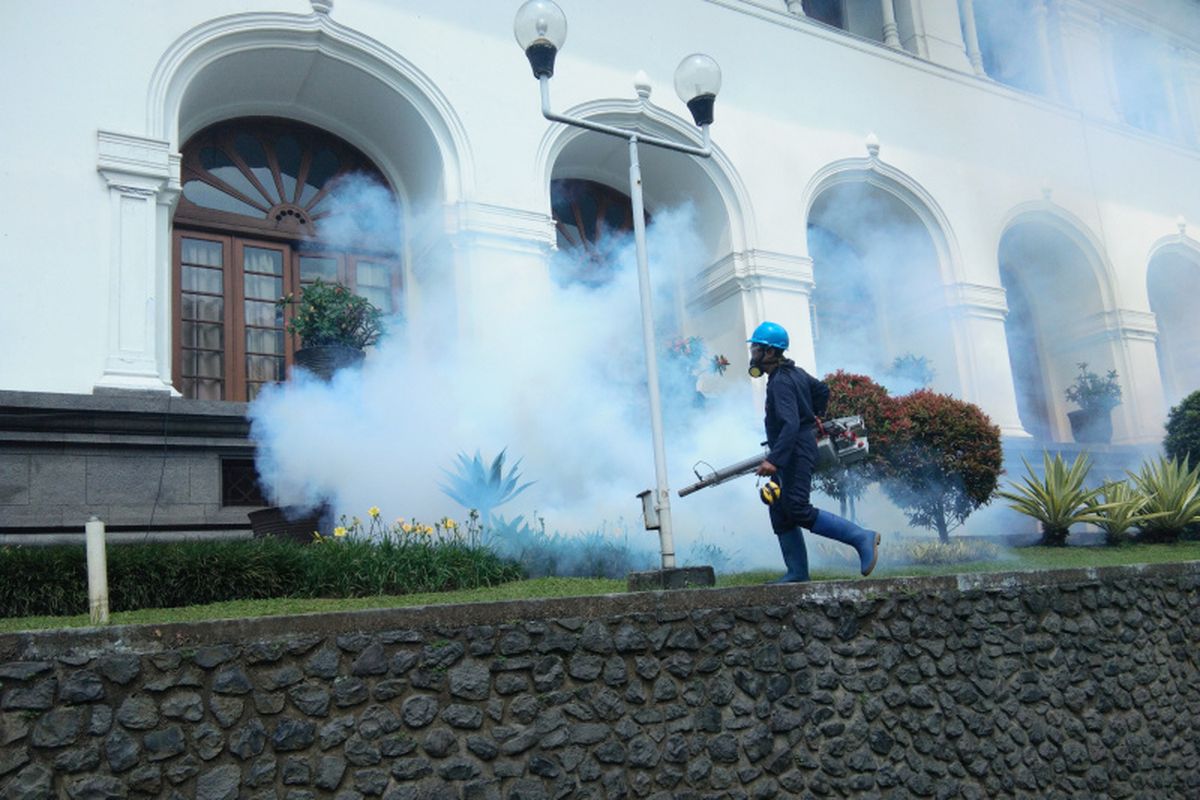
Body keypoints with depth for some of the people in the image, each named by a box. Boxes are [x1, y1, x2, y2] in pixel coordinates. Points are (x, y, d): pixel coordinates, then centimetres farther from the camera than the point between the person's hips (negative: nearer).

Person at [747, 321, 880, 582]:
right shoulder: (793, 372, 12)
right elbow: (822, 390, 26)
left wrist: (773, 460, -36)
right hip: (792, 454, 11)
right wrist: (811, 417, 32)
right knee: (780, 512, 8)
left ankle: (862, 538, -9)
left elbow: (790, 425, -29)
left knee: (799, 511, -15)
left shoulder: (780, 383, -19)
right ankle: (797, 572, 9)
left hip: (796, 451, -11)